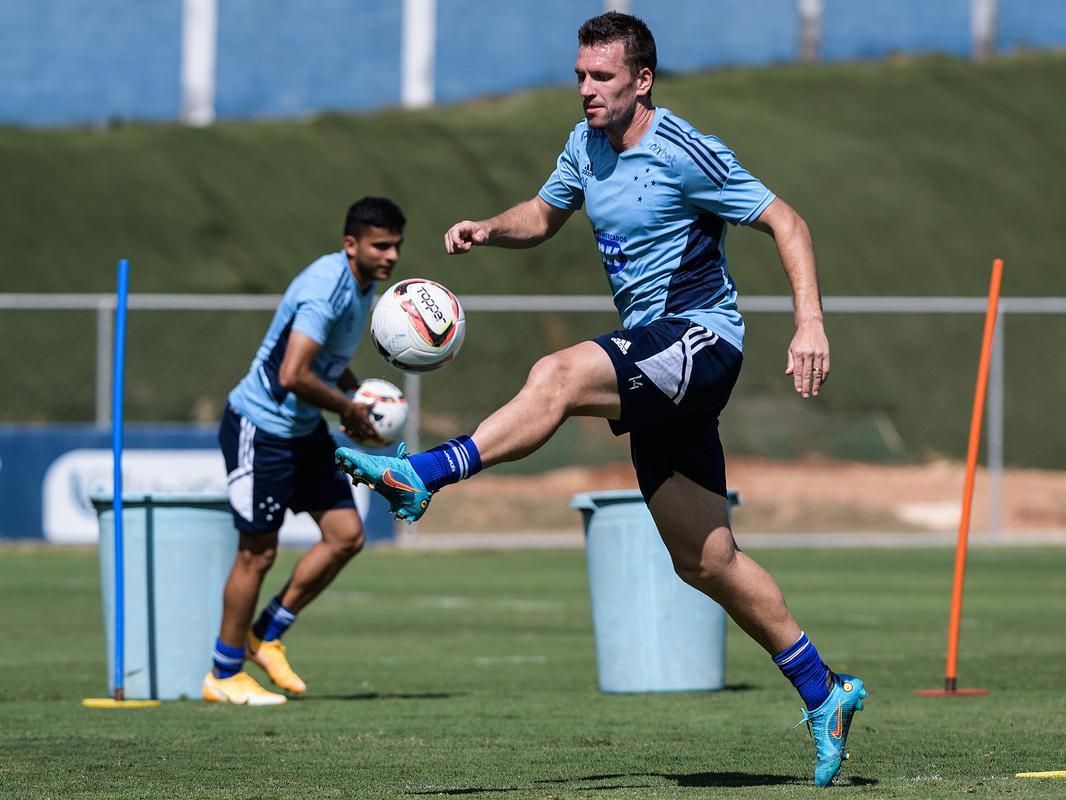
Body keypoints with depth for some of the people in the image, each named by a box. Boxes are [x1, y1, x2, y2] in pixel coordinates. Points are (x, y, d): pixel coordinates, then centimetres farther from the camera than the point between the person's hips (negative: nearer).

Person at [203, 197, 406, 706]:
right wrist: (350, 410, -18)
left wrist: (357, 394, 6)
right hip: (259, 429, -9)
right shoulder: (326, 289, -25)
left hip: (304, 431, 9)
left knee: (346, 535, 3)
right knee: (258, 552, -2)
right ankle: (224, 675, 11)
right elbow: (293, 376, -33)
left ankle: (266, 636, 17)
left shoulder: (362, 286, 6)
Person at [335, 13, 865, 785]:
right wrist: (490, 229, 4)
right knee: (704, 560, 7)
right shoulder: (588, 144, 10)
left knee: (558, 376, -32)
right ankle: (823, 690, 14)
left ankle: (422, 476, -32)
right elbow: (545, 215, 26)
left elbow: (785, 221, -11)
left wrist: (810, 323, -23)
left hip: (699, 339, -8)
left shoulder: (687, 154, -13)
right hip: (653, 358, 8)